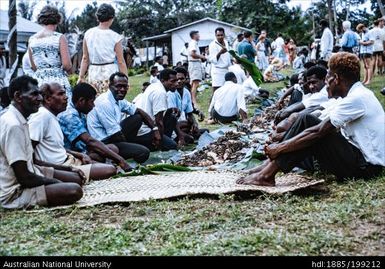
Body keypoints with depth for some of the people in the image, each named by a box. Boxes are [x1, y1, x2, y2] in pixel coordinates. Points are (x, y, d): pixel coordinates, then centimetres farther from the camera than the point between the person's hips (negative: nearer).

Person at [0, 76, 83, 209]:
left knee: (77, 178, 12)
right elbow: (24, 178, -25)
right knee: (74, 191, -24)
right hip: (15, 192, -10)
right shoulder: (13, 125, -25)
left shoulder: (19, 120, 7)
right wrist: (54, 182, -10)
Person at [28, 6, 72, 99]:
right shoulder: (59, 38, -5)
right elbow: (67, 65, -10)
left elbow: (33, 67, 15)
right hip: (58, 80, -4)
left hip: (38, 80, 4)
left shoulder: (31, 39, 9)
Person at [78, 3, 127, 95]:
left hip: (93, 73, 4)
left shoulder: (88, 34, 3)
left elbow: (85, 58, 6)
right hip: (110, 73, -4)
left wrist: (81, 76, 12)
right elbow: (121, 62, -5)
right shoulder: (115, 37, -6)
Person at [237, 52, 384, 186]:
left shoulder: (356, 98, -20)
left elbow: (318, 132, -24)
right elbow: (329, 131, 11)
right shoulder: (359, 93, 10)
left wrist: (280, 148, -17)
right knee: (306, 120, -1)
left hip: (366, 166, -9)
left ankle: (267, 174, -14)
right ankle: (270, 165, -5)